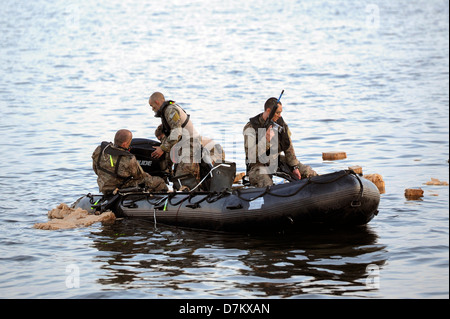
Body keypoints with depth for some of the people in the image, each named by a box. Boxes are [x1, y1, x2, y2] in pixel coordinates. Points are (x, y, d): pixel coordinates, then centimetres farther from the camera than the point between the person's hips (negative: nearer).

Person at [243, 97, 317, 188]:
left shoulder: (280, 123, 2)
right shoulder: (250, 128, -15)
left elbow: (288, 146, 8)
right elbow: (250, 154, -24)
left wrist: (294, 167, 2)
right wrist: (266, 140, -35)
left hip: (277, 160, 6)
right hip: (258, 165, -6)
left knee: (309, 173, -3)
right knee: (267, 186, -38)